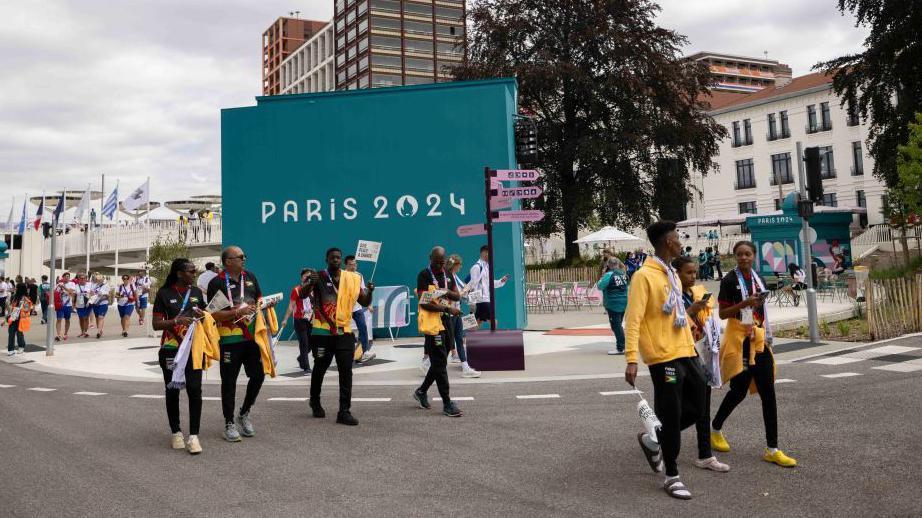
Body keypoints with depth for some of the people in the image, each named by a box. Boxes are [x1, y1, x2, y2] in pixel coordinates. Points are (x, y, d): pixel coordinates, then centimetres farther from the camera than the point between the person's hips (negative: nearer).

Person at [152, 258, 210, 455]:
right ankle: (176, 433, 21)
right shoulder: (164, 294, -4)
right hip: (171, 350, -2)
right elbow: (156, 324, -8)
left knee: (195, 390, -6)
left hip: (193, 348, 2)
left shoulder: (196, 292, 7)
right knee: (173, 391, 8)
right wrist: (176, 321, -23)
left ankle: (193, 436, -1)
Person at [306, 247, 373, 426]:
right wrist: (310, 283, -34)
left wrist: (370, 292, -13)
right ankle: (315, 403, 36)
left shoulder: (352, 278, 4)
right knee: (320, 369, 13)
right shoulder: (318, 277, -3)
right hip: (322, 332, -2)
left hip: (344, 332, 2)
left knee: (346, 371, -3)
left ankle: (344, 412, 1)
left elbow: (364, 302, 8)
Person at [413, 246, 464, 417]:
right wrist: (448, 309, -18)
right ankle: (447, 404, -2)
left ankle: (421, 391, 33)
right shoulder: (424, 275, -9)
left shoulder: (447, 275, 14)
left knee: (439, 362, 15)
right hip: (432, 323, -8)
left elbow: (458, 296, 13)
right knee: (440, 363, -6)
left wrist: (448, 292, -9)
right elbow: (424, 303, -16)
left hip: (445, 322, 8)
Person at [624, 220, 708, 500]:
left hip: (685, 353, 9)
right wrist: (631, 359, -22)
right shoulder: (644, 276, -13)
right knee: (671, 416, -2)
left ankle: (654, 441, 31)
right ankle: (672, 477, 12)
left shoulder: (672, 274, 15)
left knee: (696, 408, 12)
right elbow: (633, 319, -17)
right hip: (664, 357, -9)